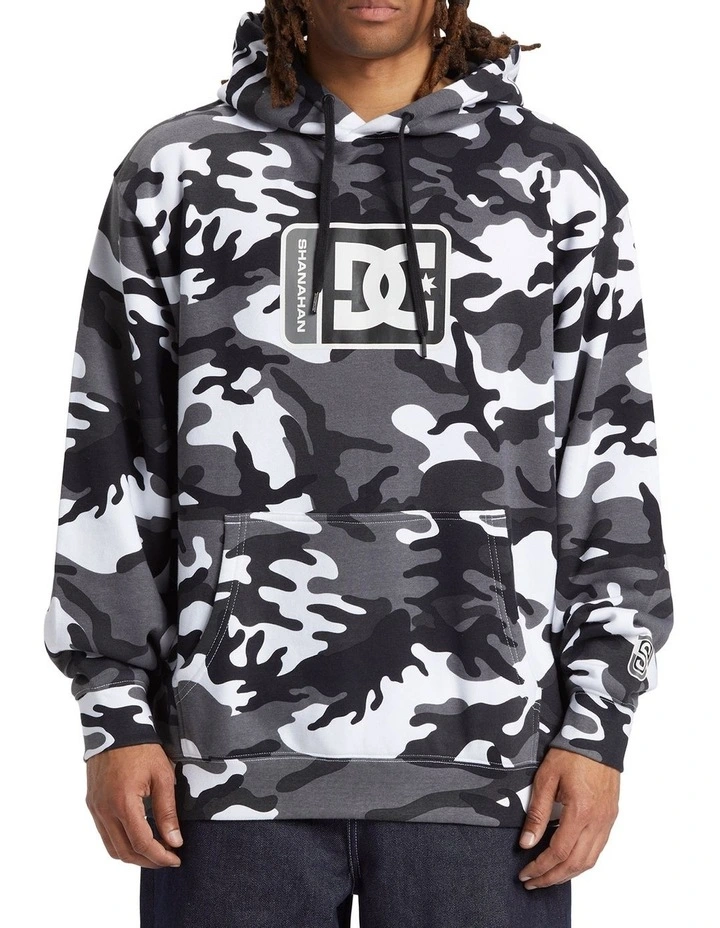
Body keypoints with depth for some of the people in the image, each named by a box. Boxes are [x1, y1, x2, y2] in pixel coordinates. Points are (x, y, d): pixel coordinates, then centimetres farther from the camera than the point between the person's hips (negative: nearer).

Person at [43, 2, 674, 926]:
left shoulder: (557, 181, 8)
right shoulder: (177, 172, 8)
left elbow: (613, 472, 6)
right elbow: (112, 464, 7)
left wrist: (598, 726, -1)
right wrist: (115, 715, 1)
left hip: (483, 759, 0)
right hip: (233, 761, 0)